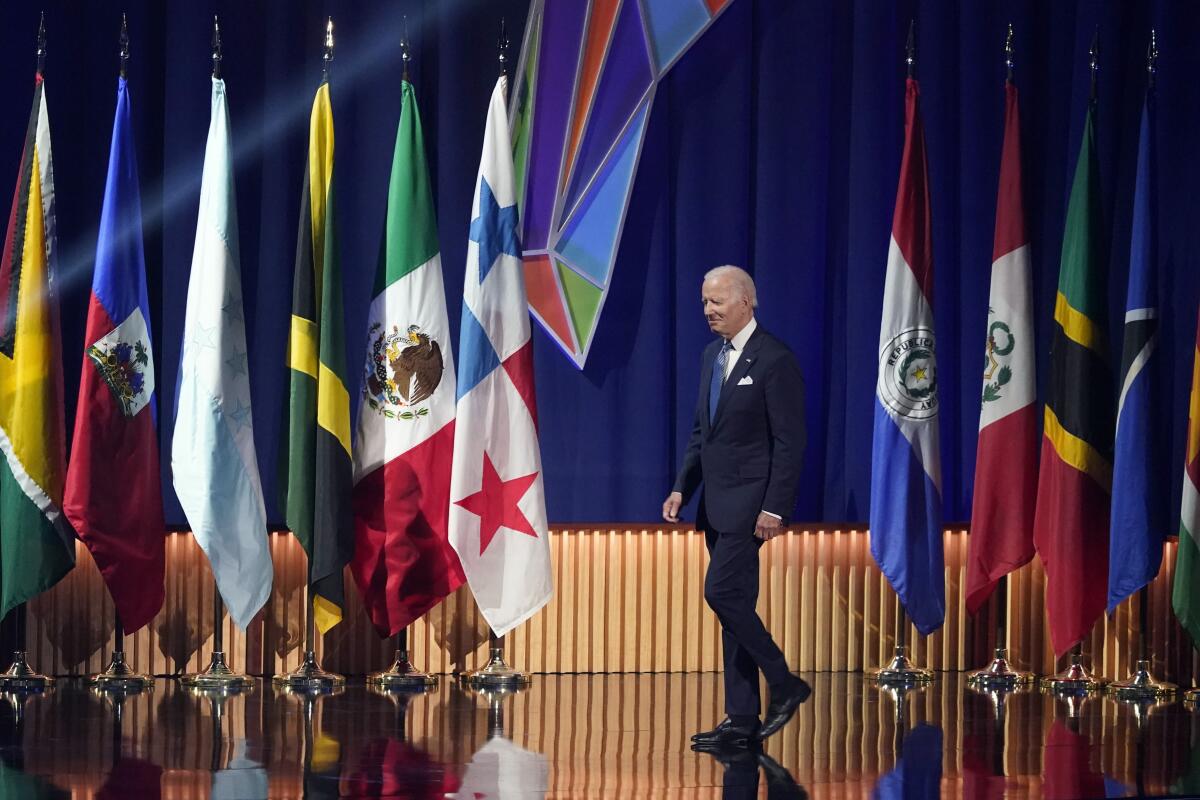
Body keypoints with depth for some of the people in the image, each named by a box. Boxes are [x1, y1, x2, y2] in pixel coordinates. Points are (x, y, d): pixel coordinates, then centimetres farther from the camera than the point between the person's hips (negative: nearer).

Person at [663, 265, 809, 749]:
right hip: (717, 501, 9)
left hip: (751, 501, -9)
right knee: (733, 602, 8)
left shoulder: (775, 360, -13)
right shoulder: (712, 355, 13)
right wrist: (682, 489, 11)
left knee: (722, 592, -15)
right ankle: (742, 720, 11)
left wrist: (775, 508, -19)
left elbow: (790, 441, -15)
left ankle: (784, 685, 0)